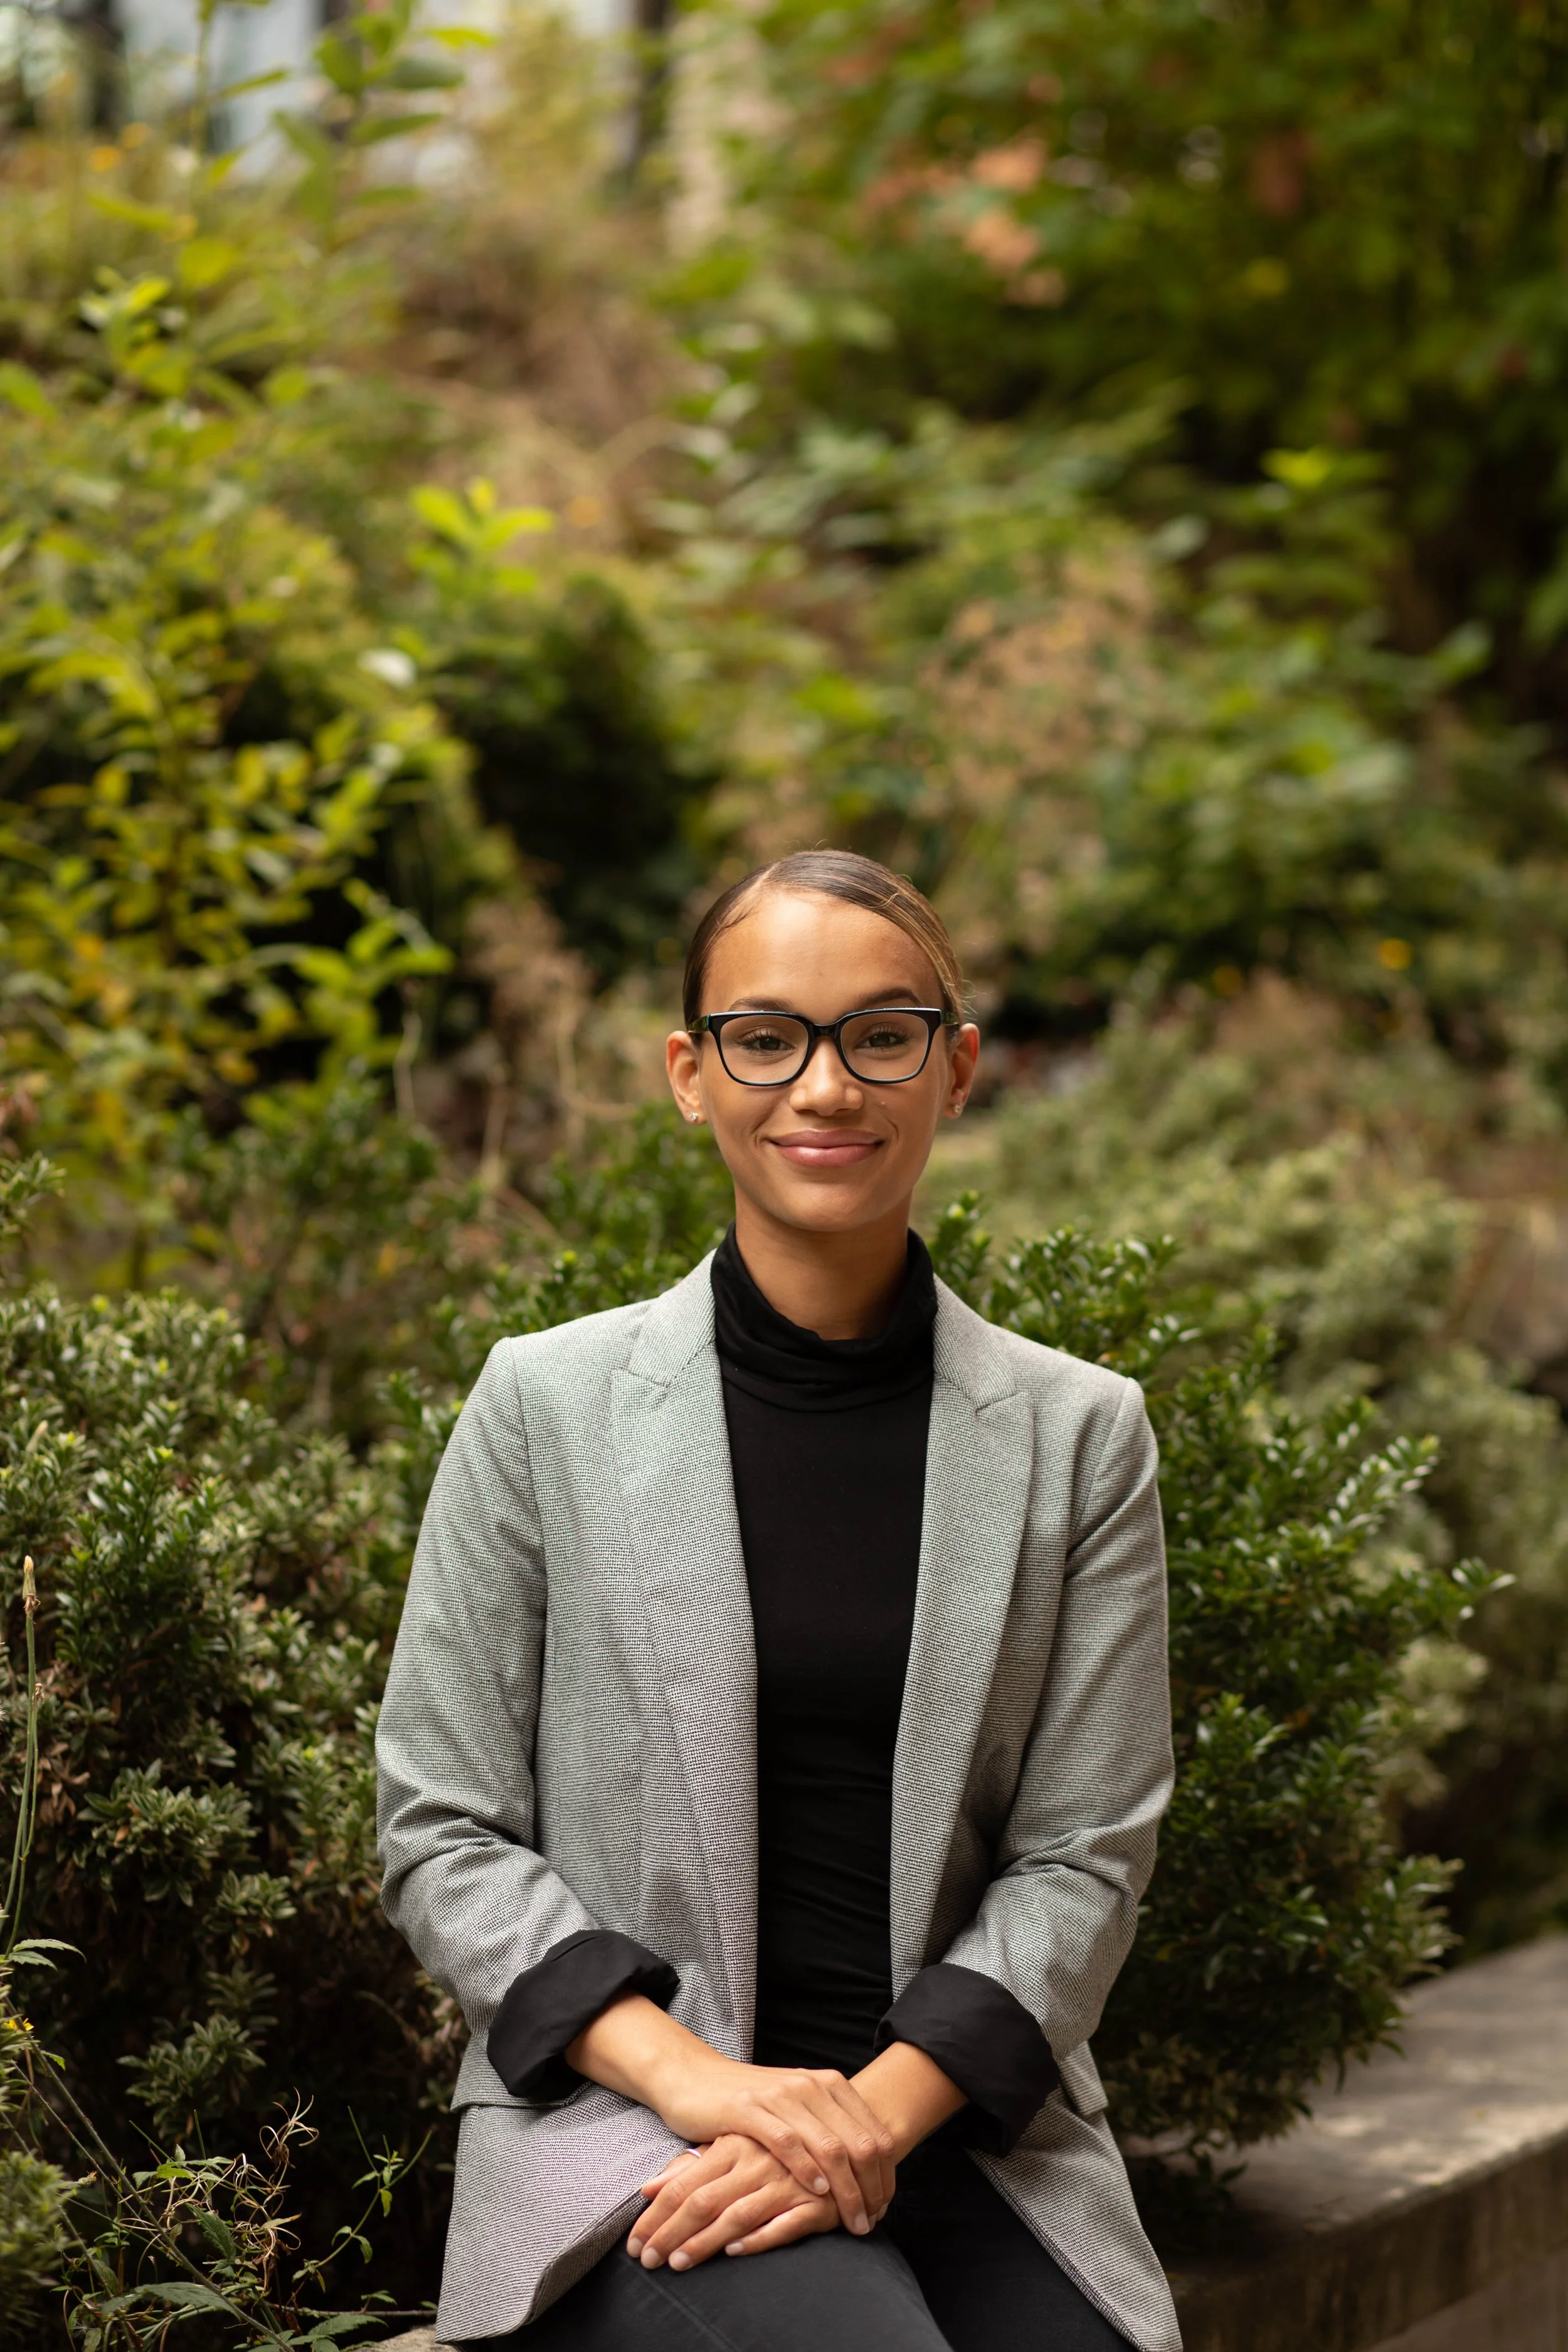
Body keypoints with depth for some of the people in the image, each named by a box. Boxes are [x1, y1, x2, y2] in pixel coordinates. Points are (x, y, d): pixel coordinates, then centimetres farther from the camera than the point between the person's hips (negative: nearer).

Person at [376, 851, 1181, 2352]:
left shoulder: (1079, 1438, 7)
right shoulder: (547, 1409, 4)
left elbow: (1083, 1857, 5)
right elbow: (442, 1833, 4)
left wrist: (876, 2113, -10)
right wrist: (690, 2074, -11)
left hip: (969, 2130, 2)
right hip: (620, 2125, -2)